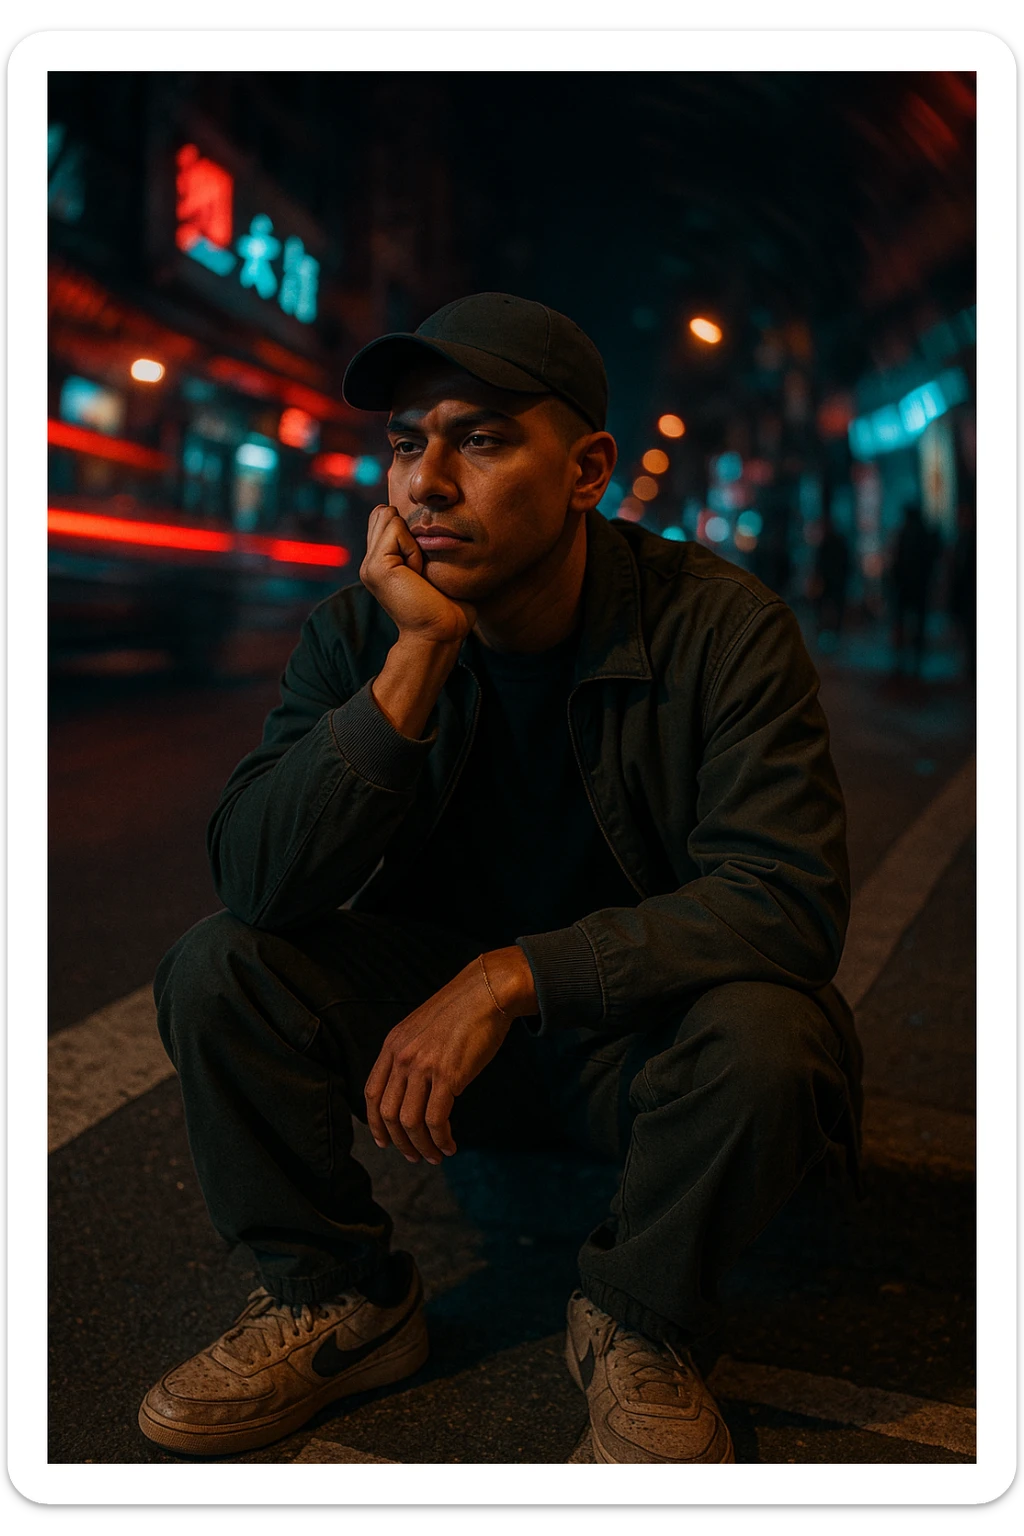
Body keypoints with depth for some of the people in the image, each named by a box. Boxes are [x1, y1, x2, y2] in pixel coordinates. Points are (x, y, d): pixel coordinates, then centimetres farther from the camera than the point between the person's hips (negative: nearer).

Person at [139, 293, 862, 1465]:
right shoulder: (359, 636, -9)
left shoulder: (719, 627, -17)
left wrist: (511, 976, -31)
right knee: (216, 970, -17)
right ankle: (337, 1302, 3)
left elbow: (787, 898, -24)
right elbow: (256, 882, -21)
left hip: (636, 1025, -2)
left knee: (762, 1041, -33)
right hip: (433, 1009, 3)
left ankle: (635, 1325, -3)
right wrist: (420, 657, -30)